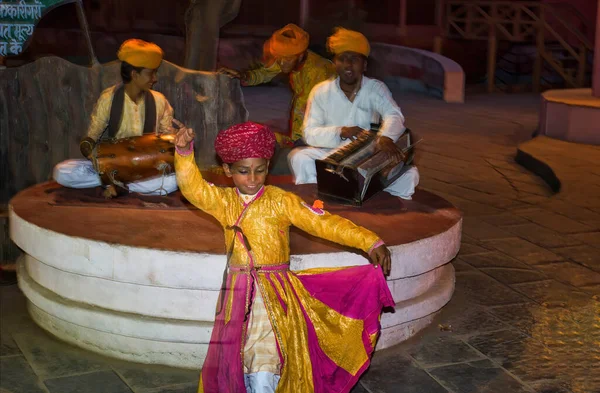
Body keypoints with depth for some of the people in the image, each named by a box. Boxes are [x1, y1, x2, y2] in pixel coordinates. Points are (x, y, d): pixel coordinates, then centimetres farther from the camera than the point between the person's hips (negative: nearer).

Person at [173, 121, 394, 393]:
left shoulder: (280, 201, -4)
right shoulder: (223, 201, 6)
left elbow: (322, 222, -10)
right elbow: (192, 187, -7)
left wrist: (370, 242, -19)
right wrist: (184, 152, -24)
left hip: (274, 295, -3)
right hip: (237, 294, 4)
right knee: (236, 367, 11)